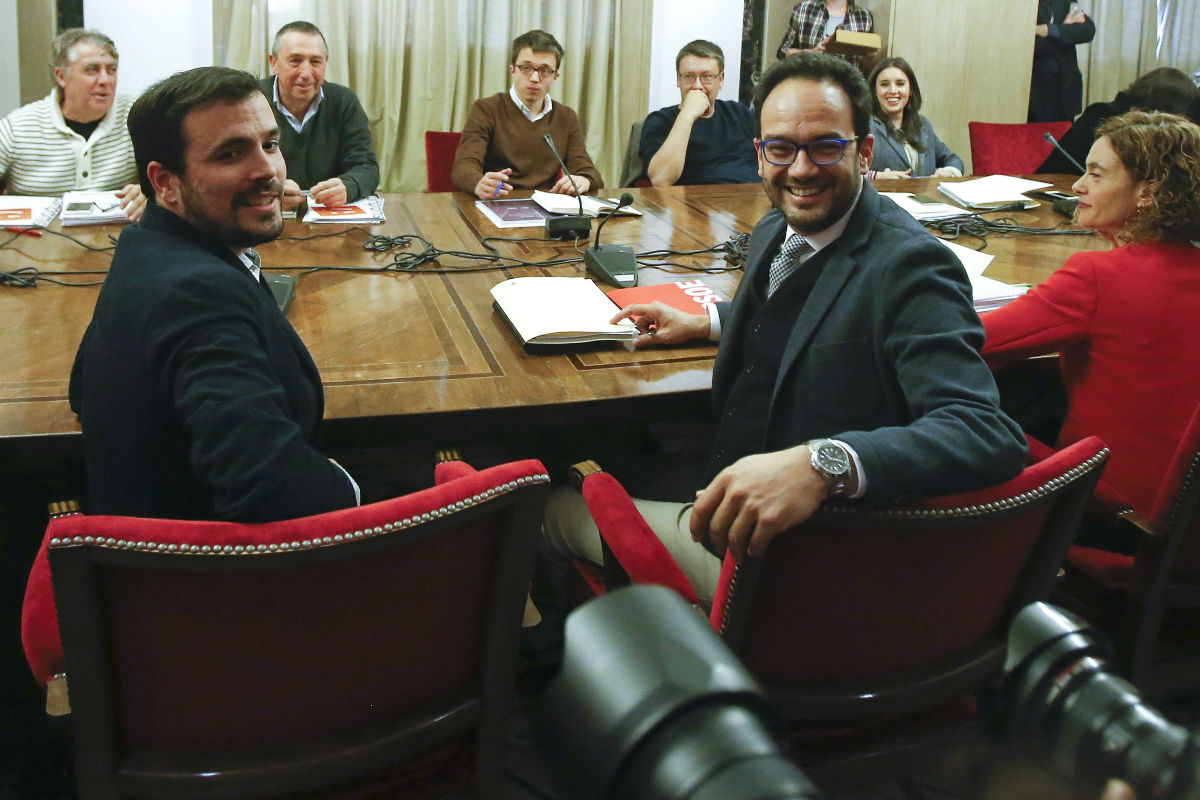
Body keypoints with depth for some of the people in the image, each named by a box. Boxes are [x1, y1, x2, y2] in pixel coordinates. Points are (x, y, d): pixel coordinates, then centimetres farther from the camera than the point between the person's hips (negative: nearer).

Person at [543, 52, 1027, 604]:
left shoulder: (909, 265, -25)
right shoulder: (775, 232, 4)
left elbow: (990, 435, -38)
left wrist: (821, 463, -51)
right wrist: (705, 322, 16)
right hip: (731, 496, 8)